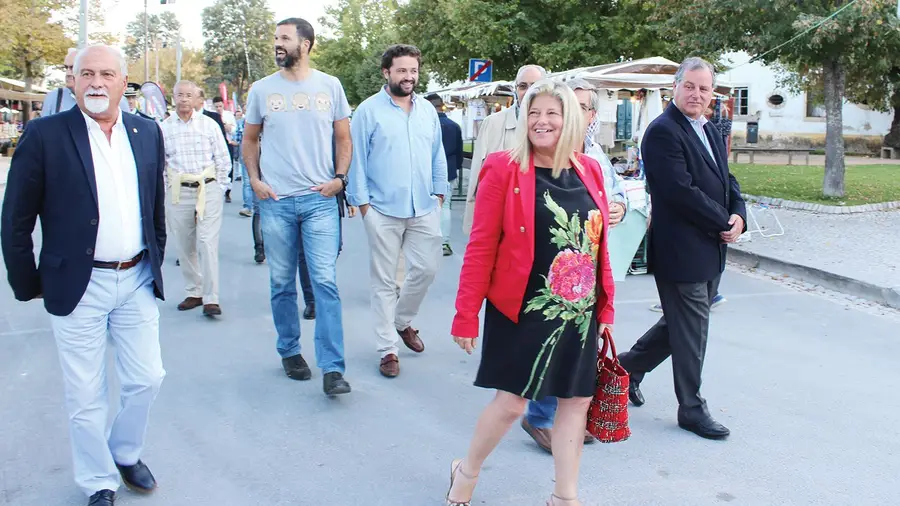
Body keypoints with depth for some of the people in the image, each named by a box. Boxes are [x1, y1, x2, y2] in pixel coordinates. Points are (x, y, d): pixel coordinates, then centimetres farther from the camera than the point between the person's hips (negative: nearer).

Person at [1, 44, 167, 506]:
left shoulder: (147, 133, 5)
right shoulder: (45, 135, -8)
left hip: (137, 280, 4)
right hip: (78, 286, -3)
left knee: (146, 379, 11)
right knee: (86, 397, 8)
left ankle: (126, 453, 38)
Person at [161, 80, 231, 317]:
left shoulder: (209, 124, 4)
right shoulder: (164, 128, 6)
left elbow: (224, 159, 7)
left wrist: (216, 185, 4)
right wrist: (168, 187, 5)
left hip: (208, 190, -2)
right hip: (178, 193, 2)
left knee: (207, 243, -9)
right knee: (184, 246, 7)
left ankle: (211, 299, -7)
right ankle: (194, 293, 19)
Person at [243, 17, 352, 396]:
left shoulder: (330, 86, 5)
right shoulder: (262, 89, 6)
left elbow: (343, 138, 10)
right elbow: (249, 140, 14)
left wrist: (339, 177, -4)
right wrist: (255, 180, 1)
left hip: (320, 200, -1)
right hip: (275, 201, 2)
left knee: (325, 282, -7)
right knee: (282, 283, 9)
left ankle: (332, 369, -4)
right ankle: (289, 352, 27)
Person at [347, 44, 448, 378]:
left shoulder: (428, 110, 11)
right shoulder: (369, 110, -2)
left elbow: (437, 156, 16)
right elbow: (357, 158, -3)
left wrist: (439, 193, 10)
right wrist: (362, 201, -7)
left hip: (424, 209, 4)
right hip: (383, 210, -4)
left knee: (426, 268, 7)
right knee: (384, 281, 3)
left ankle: (402, 321, 33)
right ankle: (388, 349, 12)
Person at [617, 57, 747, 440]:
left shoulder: (709, 131, 15)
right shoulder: (663, 131, -15)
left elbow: (726, 180, 17)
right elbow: (681, 191, -22)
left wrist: (738, 215, -3)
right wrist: (723, 224, -14)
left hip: (710, 250, 9)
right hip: (681, 249, -9)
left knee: (682, 323, 19)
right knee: (690, 331, 2)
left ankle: (629, 365, 37)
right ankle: (691, 409, 17)